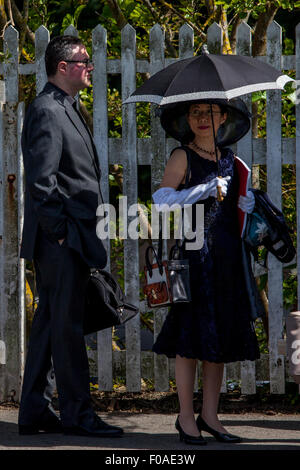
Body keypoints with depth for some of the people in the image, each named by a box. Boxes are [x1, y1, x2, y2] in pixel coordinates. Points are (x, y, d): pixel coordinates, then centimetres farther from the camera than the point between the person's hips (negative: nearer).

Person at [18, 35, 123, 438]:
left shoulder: (64, 110, 19)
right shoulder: (47, 111, -14)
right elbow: (41, 179, -20)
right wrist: (59, 230, -18)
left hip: (67, 240, 10)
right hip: (62, 239, -10)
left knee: (50, 323, 12)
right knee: (68, 326, -5)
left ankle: (35, 412, 17)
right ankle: (77, 415, -1)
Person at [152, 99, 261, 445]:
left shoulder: (229, 159, 14)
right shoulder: (182, 157, -3)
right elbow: (162, 200, -15)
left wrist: (245, 204, 2)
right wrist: (205, 189, -20)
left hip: (227, 257, 6)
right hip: (194, 252, -6)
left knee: (221, 335, 6)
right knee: (192, 333, -6)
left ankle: (209, 416, 12)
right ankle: (186, 417, 2)